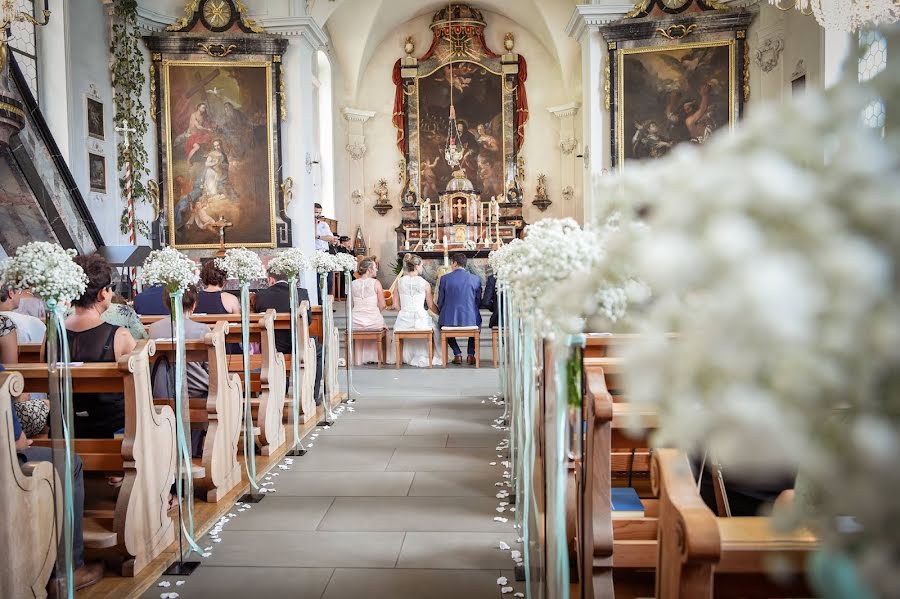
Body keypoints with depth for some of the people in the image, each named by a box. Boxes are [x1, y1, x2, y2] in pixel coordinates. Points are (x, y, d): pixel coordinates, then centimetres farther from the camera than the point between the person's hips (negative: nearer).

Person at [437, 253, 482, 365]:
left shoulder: (444, 278, -4)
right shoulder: (476, 279, -2)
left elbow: (440, 302, 2)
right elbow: (478, 301, 6)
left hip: (450, 319, -1)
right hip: (470, 318, 1)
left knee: (444, 324, 35)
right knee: (477, 322, 36)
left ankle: (457, 354, 20)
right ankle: (471, 354, 22)